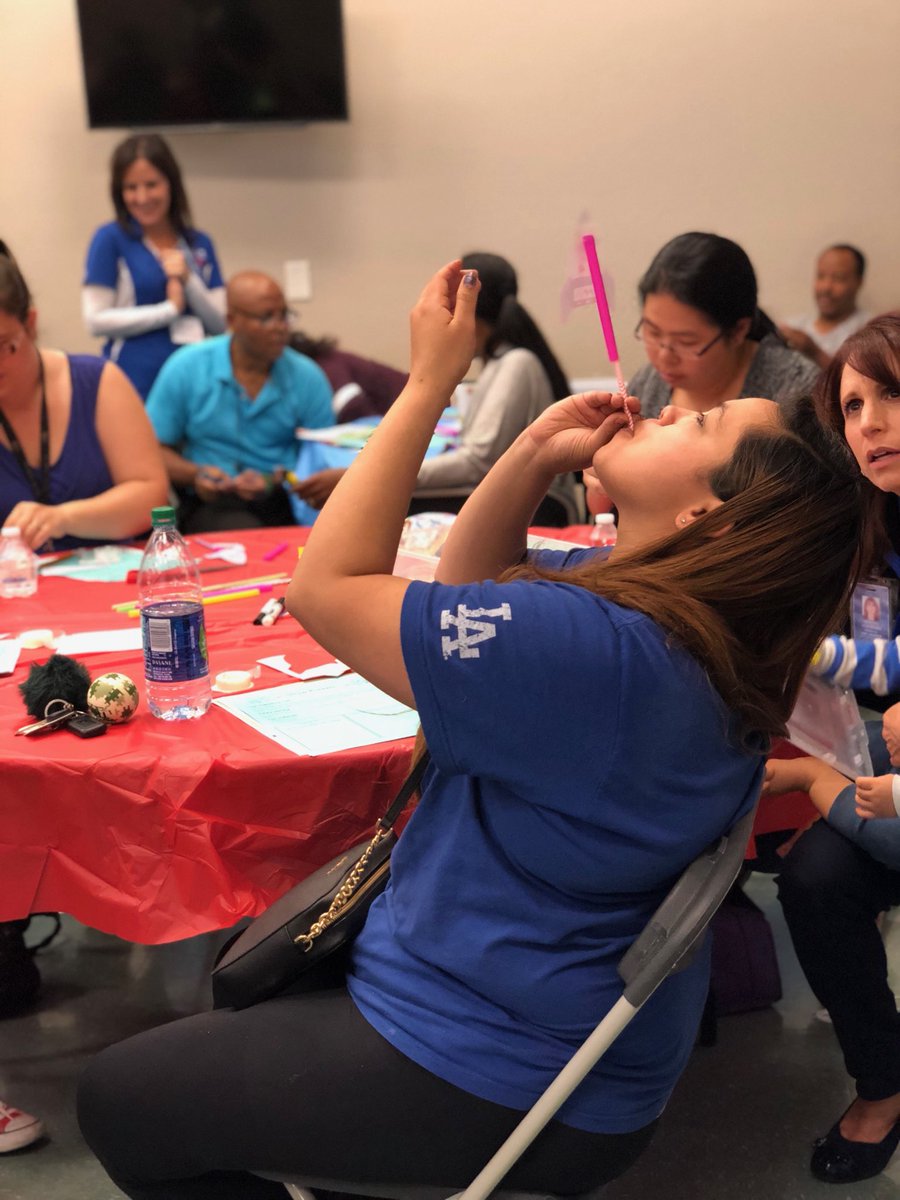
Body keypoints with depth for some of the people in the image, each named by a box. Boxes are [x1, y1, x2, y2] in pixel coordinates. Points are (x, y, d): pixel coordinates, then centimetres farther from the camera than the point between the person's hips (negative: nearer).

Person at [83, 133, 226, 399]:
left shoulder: (200, 244, 10)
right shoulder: (110, 240, -1)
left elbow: (219, 323, 8)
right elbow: (96, 320, -8)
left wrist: (189, 281, -9)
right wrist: (169, 310, -8)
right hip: (135, 379, -4)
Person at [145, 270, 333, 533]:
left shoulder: (308, 378, 5)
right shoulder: (185, 368, 3)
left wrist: (273, 481, -15)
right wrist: (196, 475, -14)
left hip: (285, 501, 3)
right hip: (211, 502, -2)